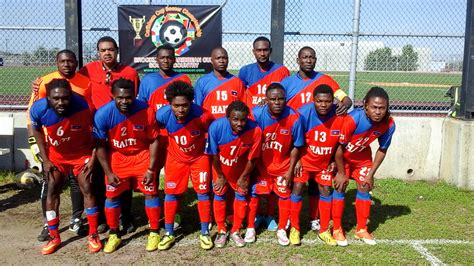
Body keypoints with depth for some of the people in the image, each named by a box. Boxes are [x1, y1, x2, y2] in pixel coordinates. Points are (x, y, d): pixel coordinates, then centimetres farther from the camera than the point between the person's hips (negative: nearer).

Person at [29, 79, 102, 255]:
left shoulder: (83, 107, -33)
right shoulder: (38, 109, -26)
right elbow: (37, 132, -4)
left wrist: (92, 159, -14)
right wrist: (45, 159, -3)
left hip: (81, 154, -2)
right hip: (56, 155, 2)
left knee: (87, 191, -4)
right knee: (52, 192, 2)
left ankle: (93, 236, 9)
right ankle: (54, 237, 17)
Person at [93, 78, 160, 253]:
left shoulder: (146, 111, -25)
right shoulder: (103, 114, -24)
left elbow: (153, 140, -12)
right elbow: (100, 145, -11)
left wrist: (151, 169, -13)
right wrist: (108, 172, -11)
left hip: (142, 155, -1)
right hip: (116, 156, 1)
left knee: (150, 192, -1)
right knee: (112, 195, 2)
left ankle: (154, 233, 16)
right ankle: (113, 235, 22)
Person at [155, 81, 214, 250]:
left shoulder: (202, 115, -33)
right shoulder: (163, 115, -29)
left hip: (199, 157, -1)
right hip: (176, 158, 2)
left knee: (203, 192, 3)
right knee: (171, 193, 6)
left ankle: (205, 233, 18)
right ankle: (169, 233, 21)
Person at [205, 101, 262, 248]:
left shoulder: (255, 130, -35)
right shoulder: (216, 127, -35)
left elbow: (252, 158, -17)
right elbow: (214, 155, -18)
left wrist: (243, 177, -5)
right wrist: (220, 176, -6)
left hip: (240, 168, 1)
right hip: (220, 167, 0)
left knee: (241, 195, 7)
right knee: (219, 195, 7)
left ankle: (235, 231, 27)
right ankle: (221, 231, 26)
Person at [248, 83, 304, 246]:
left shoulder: (294, 118, -23)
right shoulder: (256, 114, -23)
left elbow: (296, 147, -10)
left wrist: (290, 170, -8)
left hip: (283, 165, 0)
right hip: (260, 164, 0)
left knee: (284, 196, 8)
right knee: (253, 194, 6)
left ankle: (282, 230, 28)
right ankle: (250, 228, 25)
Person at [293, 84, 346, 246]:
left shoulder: (340, 116, -21)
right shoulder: (303, 113, -25)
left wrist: (334, 161, -3)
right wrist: (296, 160, -12)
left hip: (325, 162, 2)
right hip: (304, 159, -2)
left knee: (326, 191, 6)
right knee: (297, 189, -5)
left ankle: (324, 231, 21)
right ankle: (294, 228, 12)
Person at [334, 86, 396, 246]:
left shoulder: (389, 124, -24)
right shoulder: (352, 119, -38)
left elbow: (382, 150, -7)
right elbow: (339, 148, -26)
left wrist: (371, 174, -6)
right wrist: (341, 173, -15)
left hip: (362, 156, 4)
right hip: (342, 156, -4)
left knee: (364, 188, 4)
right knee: (340, 187, -5)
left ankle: (361, 230, 19)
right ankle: (337, 229, 9)